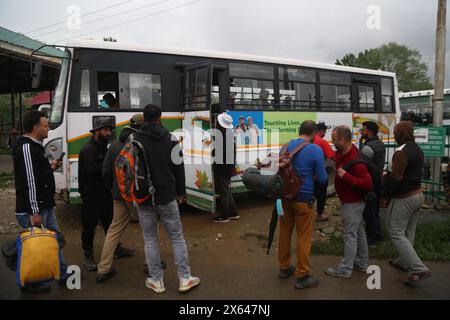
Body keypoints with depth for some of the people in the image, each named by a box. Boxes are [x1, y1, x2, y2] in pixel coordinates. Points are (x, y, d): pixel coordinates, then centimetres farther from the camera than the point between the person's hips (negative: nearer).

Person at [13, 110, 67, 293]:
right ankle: (30, 283, 21)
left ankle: (62, 274, 29)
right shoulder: (26, 148, -19)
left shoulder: (35, 146, 14)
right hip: (32, 210, -10)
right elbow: (28, 182, -24)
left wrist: (50, 167, 8)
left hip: (45, 206, 10)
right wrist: (34, 212, -24)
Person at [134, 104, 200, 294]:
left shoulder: (135, 140, -4)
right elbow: (178, 168, -1)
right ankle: (185, 279, 13)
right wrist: (181, 192, 10)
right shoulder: (170, 139, -3)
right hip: (166, 197, 0)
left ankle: (156, 281, 18)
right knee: (177, 237, 9)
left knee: (150, 240, 11)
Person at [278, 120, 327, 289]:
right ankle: (302, 277, 15)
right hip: (303, 198, -6)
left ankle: (284, 267, 32)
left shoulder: (286, 146, 3)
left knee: (284, 232, 18)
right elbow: (322, 178, -9)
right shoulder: (315, 150, -14)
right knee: (303, 238, 5)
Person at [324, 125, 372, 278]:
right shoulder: (341, 153, -1)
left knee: (350, 235, 1)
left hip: (352, 203, -9)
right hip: (353, 201, 9)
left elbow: (368, 183, -30)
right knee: (359, 232, 19)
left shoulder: (355, 160, -27)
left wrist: (346, 177, -33)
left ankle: (345, 269, 12)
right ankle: (362, 263, 34)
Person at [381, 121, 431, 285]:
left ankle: (419, 269, -6)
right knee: (408, 231, 18)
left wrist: (385, 196, -14)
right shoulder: (418, 150, 10)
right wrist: (388, 176, 15)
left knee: (396, 232, -3)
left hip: (403, 198, -9)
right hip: (417, 194, 9)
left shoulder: (402, 151, -20)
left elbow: (396, 178, -23)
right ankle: (404, 261, 31)